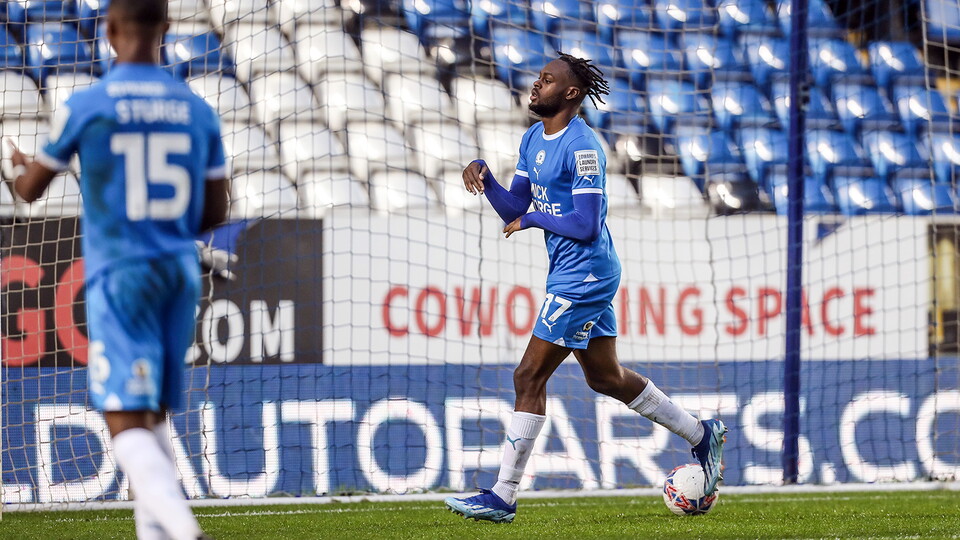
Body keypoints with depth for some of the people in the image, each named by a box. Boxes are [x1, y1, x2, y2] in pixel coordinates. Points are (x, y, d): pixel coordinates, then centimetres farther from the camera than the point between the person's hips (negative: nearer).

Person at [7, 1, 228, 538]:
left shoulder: (86, 106, -6)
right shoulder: (197, 109, 4)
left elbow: (31, 189, 8)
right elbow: (215, 211, 9)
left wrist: (20, 165, 31)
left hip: (118, 275, -5)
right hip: (181, 271, 5)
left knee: (127, 422, -11)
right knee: (155, 416, 19)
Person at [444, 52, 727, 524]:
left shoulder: (582, 147, -18)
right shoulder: (533, 139, 11)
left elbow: (586, 226, -22)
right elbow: (513, 209, 12)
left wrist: (535, 219, -12)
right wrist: (481, 173, -3)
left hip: (583, 276, -10)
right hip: (576, 275, 10)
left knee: (529, 377, -9)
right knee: (605, 377, 19)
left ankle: (503, 497, -5)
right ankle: (701, 435, 32)